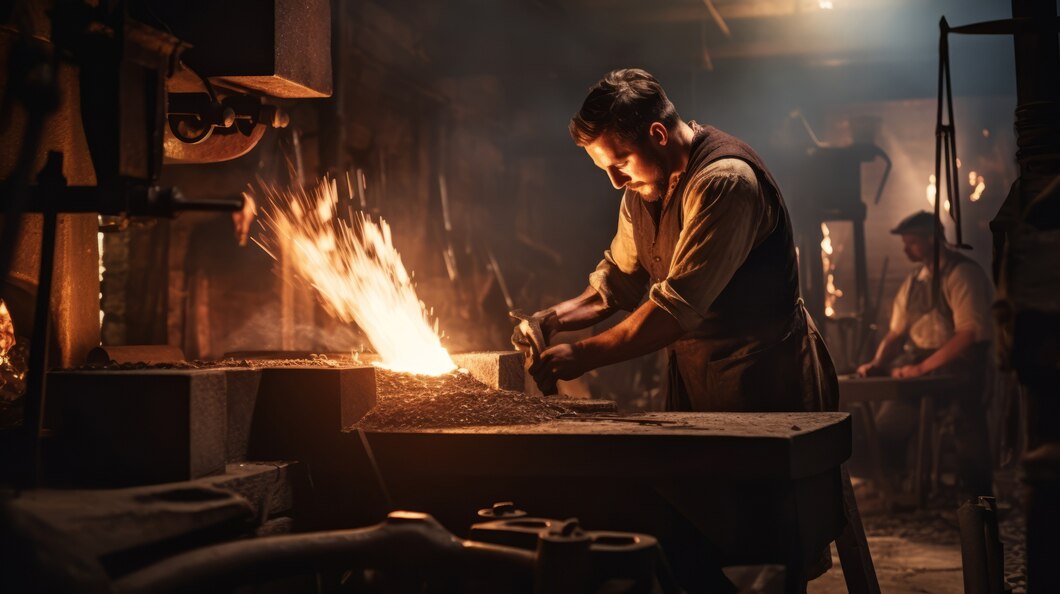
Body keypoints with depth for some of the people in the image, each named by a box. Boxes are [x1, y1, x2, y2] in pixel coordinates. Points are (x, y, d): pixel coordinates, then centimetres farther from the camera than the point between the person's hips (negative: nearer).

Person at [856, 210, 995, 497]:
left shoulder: (962, 273, -10)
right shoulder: (914, 281, 13)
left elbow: (970, 333, -18)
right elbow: (896, 333, 13)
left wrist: (922, 368, -22)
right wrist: (877, 364, -6)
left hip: (958, 364, -6)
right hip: (918, 363, 7)